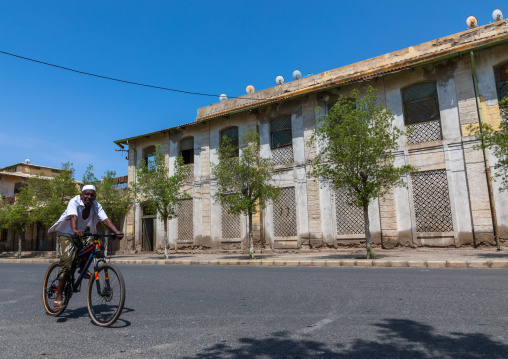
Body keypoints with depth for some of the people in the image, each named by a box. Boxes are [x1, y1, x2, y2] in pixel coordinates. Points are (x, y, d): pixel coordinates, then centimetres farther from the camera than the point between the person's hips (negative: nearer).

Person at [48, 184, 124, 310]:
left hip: (81, 235, 4)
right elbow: (73, 216, -39)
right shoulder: (74, 202, -20)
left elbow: (105, 219, -23)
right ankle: (58, 297, -14)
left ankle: (83, 269, 2)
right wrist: (75, 230, -60)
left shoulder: (96, 206, -10)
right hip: (67, 235, -4)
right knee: (67, 262, -21)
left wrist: (117, 232, -40)